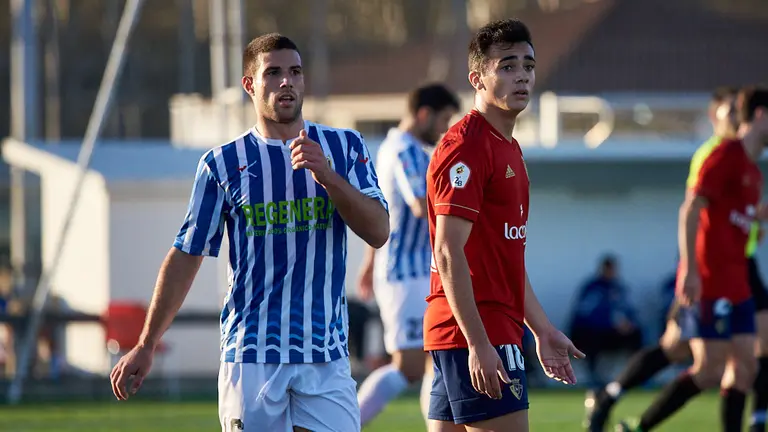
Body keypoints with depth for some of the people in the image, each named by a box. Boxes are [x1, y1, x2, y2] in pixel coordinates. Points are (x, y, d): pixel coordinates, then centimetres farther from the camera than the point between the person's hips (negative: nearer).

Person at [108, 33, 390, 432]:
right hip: (250, 357, -1)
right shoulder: (222, 163, 4)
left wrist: (327, 176, -17)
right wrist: (146, 346, 4)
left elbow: (378, 232, -2)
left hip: (326, 359, 1)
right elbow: (186, 255, 6)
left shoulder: (344, 147, 8)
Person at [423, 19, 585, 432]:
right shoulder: (464, 146, -12)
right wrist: (478, 344, -23)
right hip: (475, 335, -10)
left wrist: (542, 330, 23)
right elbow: (448, 252, -18)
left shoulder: (508, 149, 19)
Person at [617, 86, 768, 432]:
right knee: (710, 370, -11)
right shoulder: (727, 155, -11)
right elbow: (691, 209, -18)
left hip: (735, 284, 9)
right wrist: (690, 269, -24)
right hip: (708, 283, -9)